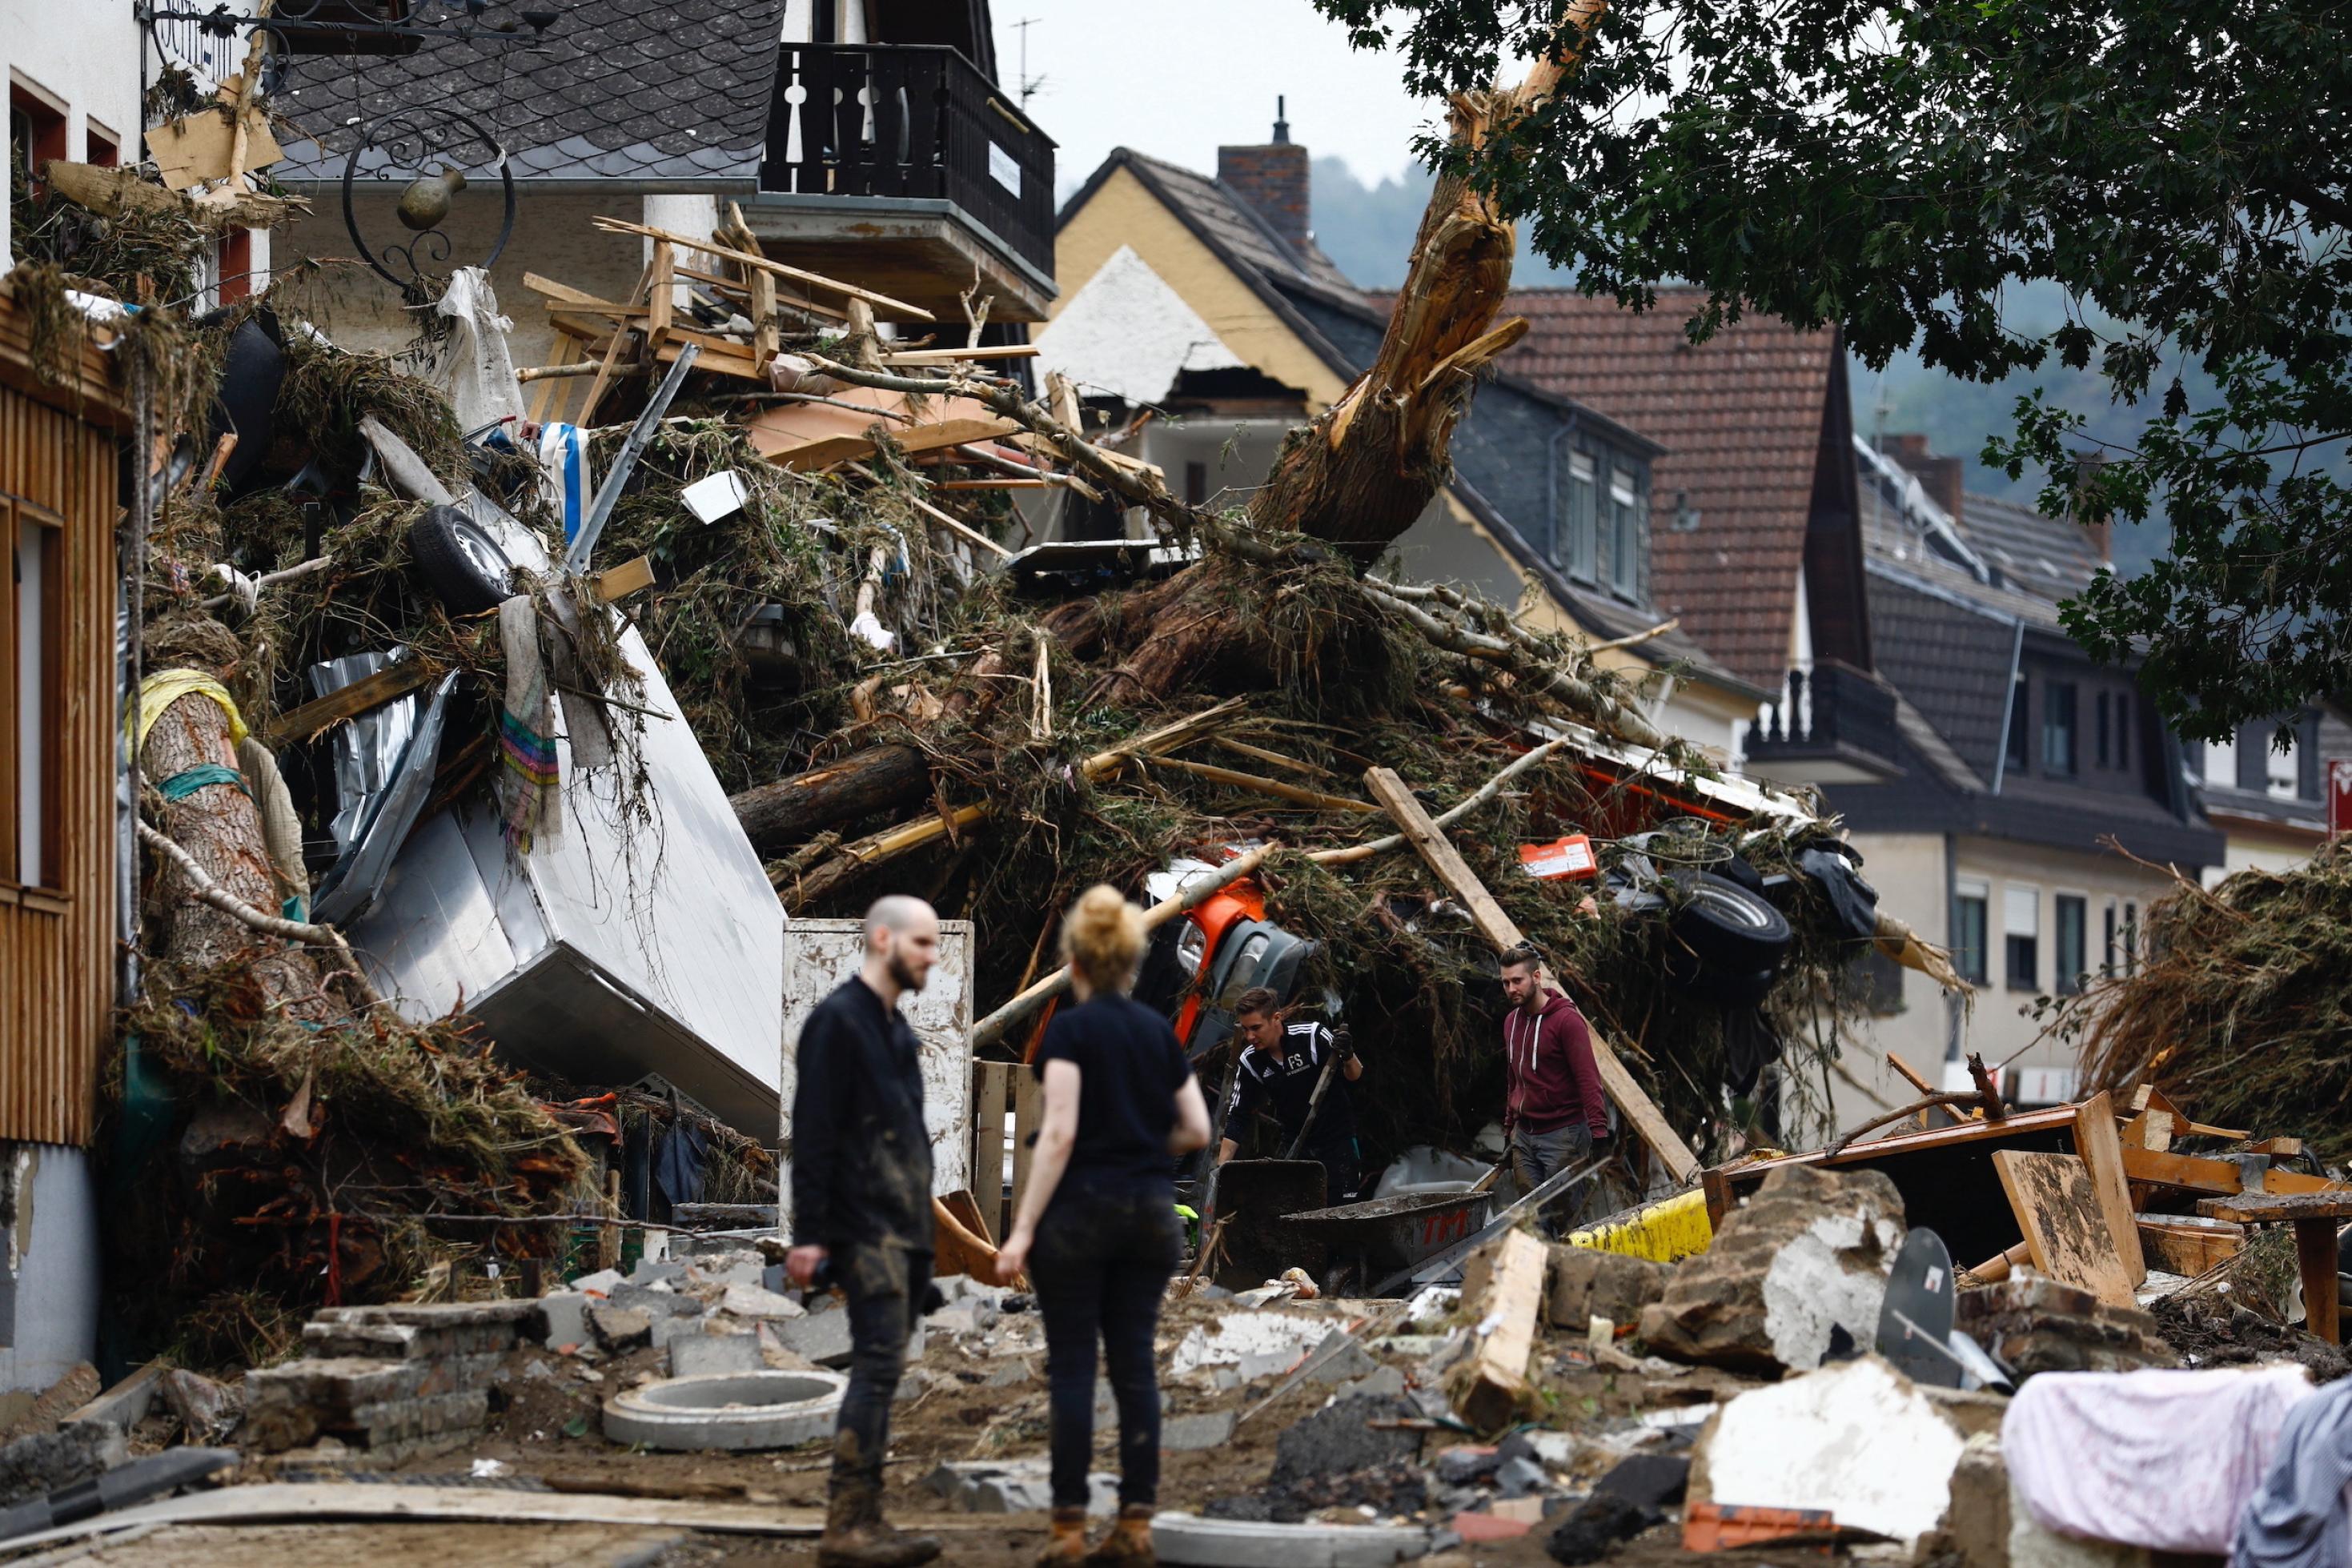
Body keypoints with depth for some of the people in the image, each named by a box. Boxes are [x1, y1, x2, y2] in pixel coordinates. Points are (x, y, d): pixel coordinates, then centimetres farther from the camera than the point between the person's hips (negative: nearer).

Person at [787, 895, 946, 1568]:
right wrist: (809, 1234, -18)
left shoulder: (894, 1029, 20)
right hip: (865, 1229, -9)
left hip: (904, 1233, 9)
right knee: (880, 1366, -15)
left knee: (880, 1371, 8)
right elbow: (813, 1133, -14)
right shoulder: (838, 1021, -8)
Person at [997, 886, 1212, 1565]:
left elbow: (1058, 1134, -16)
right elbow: (1197, 1131, 8)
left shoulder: (1070, 1030, -9)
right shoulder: (1159, 1031, 8)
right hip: (1151, 1213, 5)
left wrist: (1024, 1229, -16)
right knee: (1135, 1365, 6)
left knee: (1072, 1368, -1)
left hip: (1081, 1209, -5)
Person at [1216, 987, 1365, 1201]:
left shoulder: (1312, 1036, -17)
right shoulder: (1250, 1062, -6)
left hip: (1337, 1141, -3)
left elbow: (1355, 1076, -9)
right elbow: (1236, 1119, 0)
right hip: (1293, 1142, 3)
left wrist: (1348, 1058, -34)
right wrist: (1221, 1169, -7)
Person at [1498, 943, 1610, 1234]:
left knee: (1565, 1211, -8)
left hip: (1563, 1134, -7)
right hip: (1524, 1135, 7)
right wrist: (1509, 1130, 23)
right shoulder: (1512, 1021, 13)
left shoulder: (1566, 1019, -11)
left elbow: (1588, 1078, -15)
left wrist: (1599, 1130, -22)